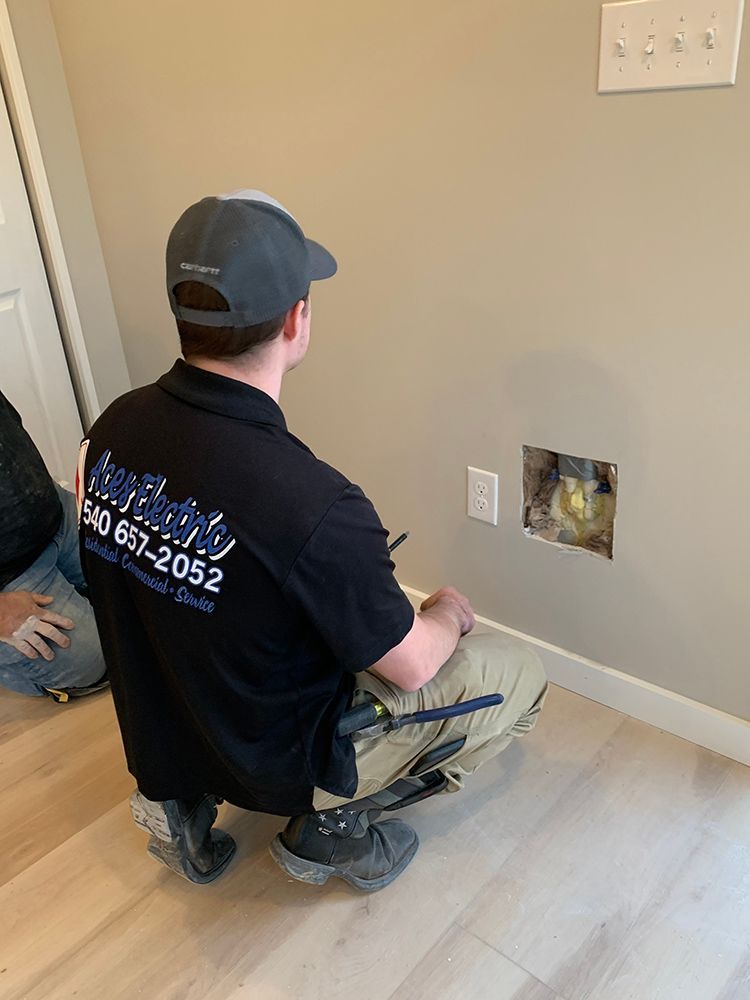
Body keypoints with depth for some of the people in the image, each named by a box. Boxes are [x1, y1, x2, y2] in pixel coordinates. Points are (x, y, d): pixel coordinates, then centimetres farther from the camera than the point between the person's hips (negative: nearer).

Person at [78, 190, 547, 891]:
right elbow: (412, 667, -19)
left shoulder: (112, 429, -13)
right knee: (517, 674, 5)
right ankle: (333, 823, 8)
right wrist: (449, 613, 5)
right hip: (280, 760, -6)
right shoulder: (315, 506, -36)